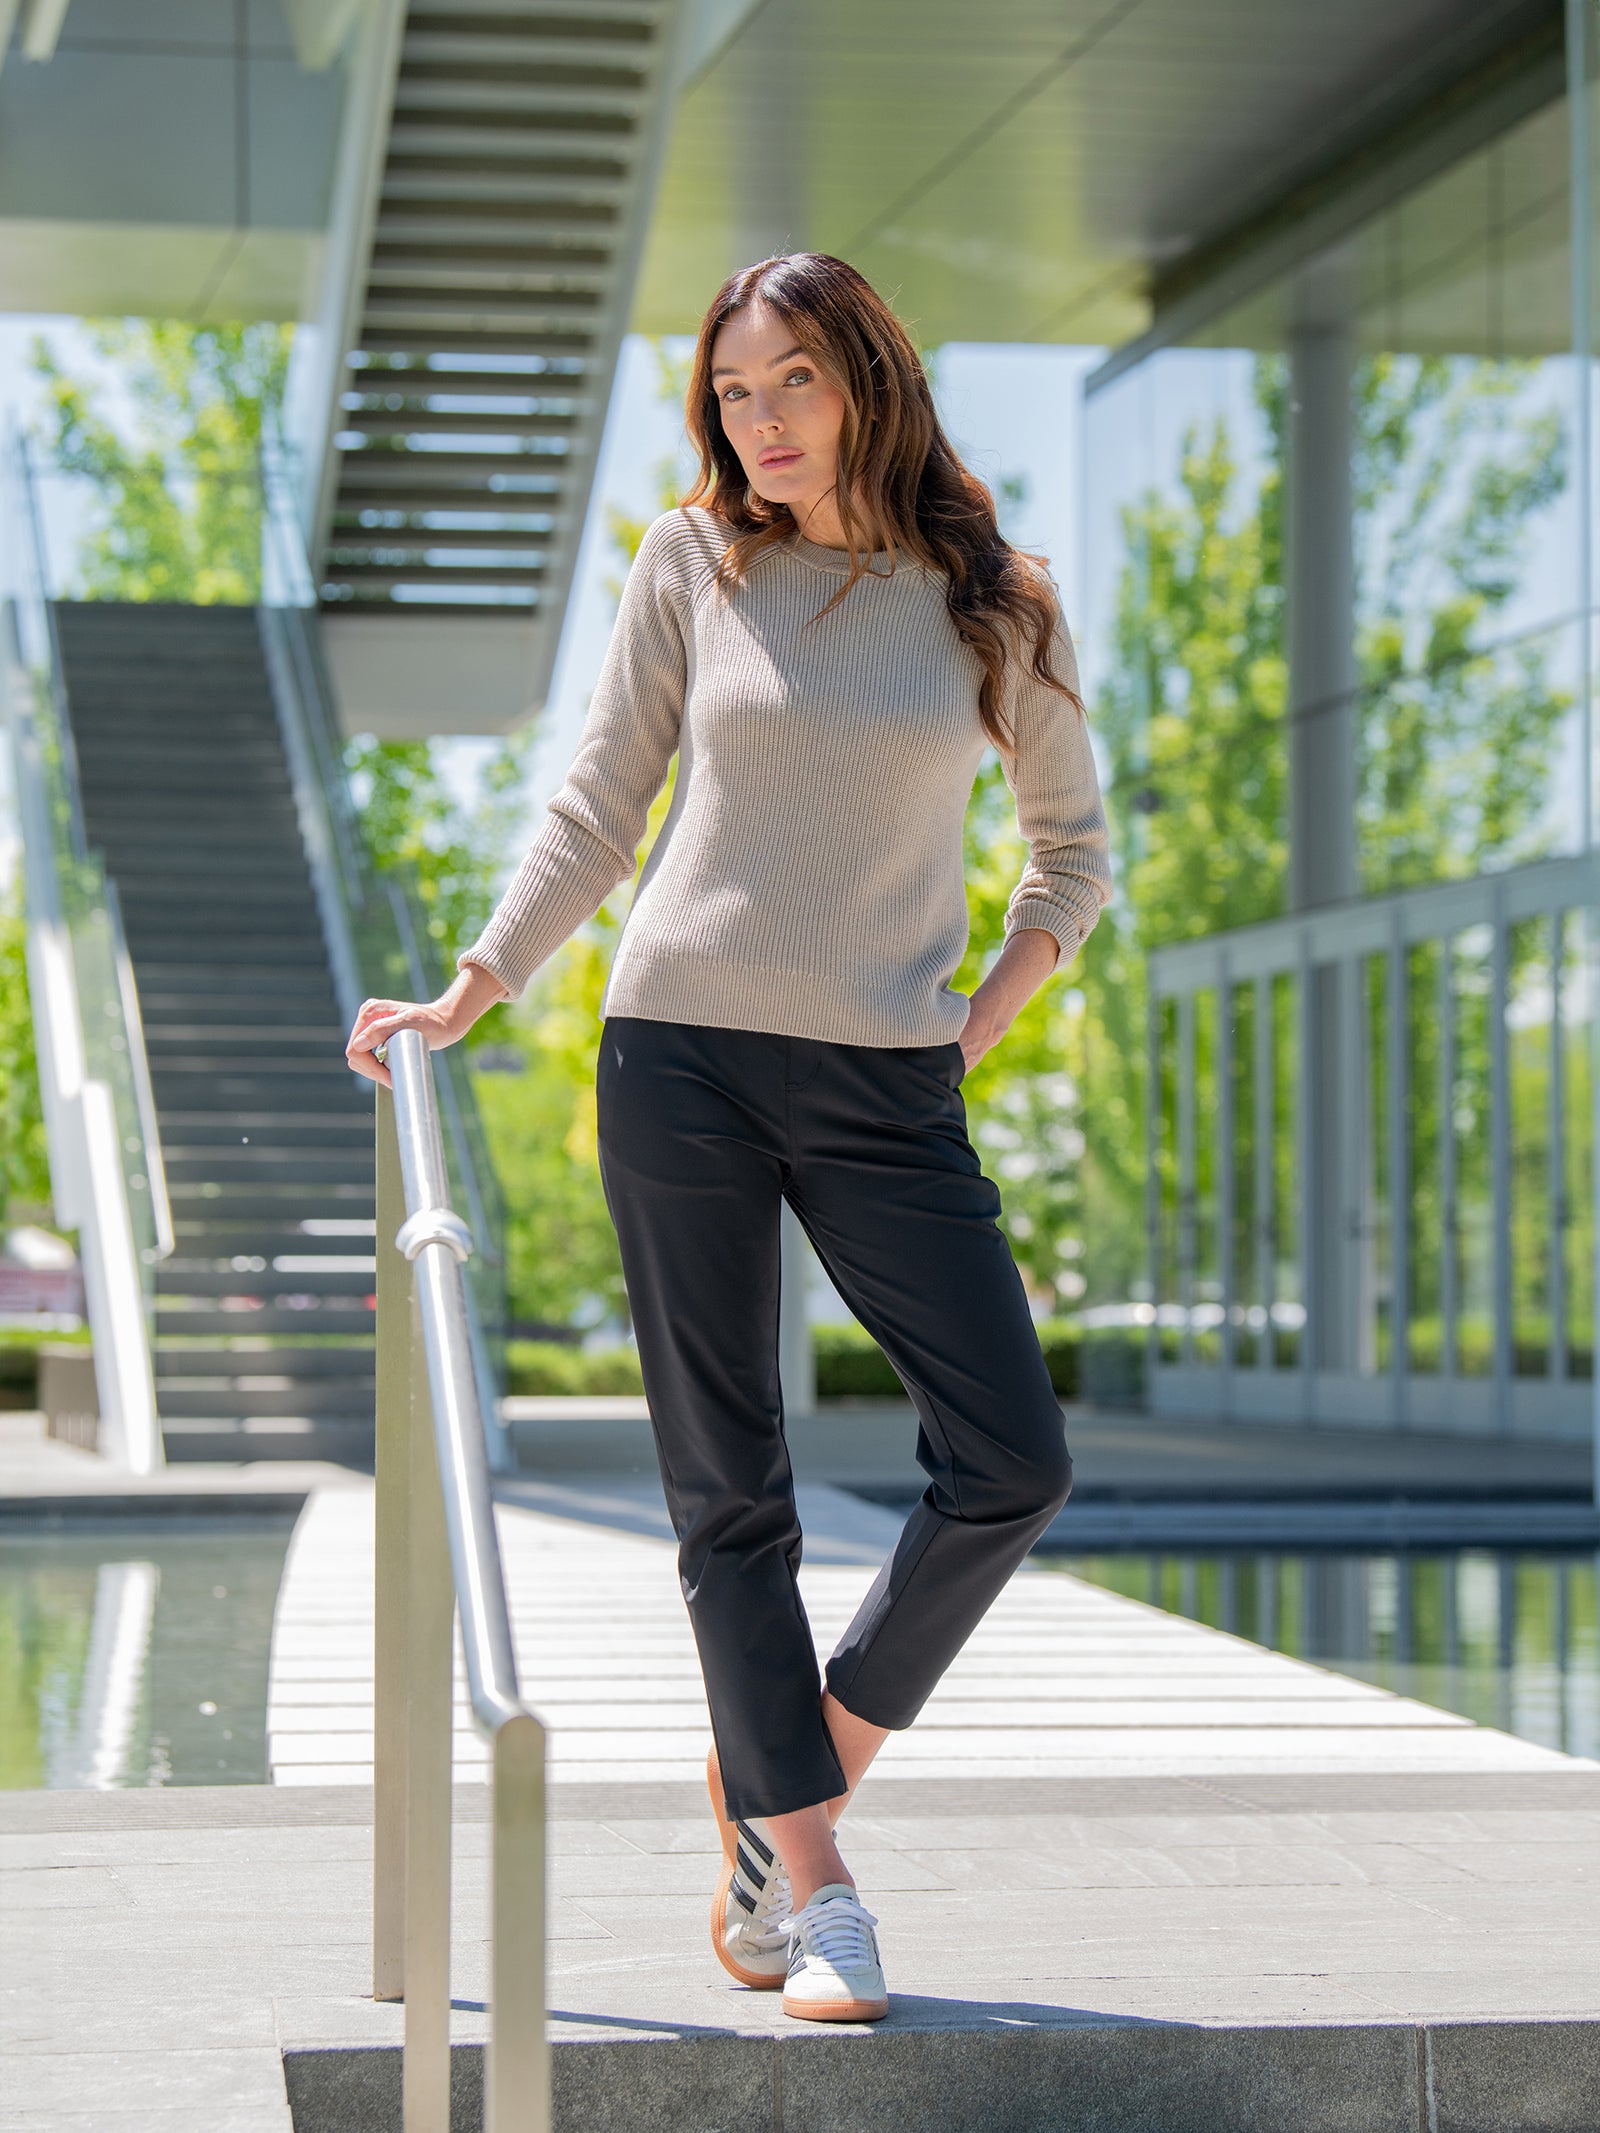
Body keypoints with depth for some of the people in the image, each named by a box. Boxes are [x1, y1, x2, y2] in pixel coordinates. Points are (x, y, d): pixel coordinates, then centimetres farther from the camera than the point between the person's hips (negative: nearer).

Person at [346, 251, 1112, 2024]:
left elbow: (1073, 852, 16)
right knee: (728, 1493, -1)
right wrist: (470, 995, 1)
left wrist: (978, 1026, 5)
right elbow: (599, 812, 8)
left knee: (1013, 1465, -9)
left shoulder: (990, 607, 5)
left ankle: (784, 1776, 9)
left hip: (886, 1085, 1)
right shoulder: (692, 568, 4)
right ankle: (810, 1885, 7)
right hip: (681, 1060, -1)